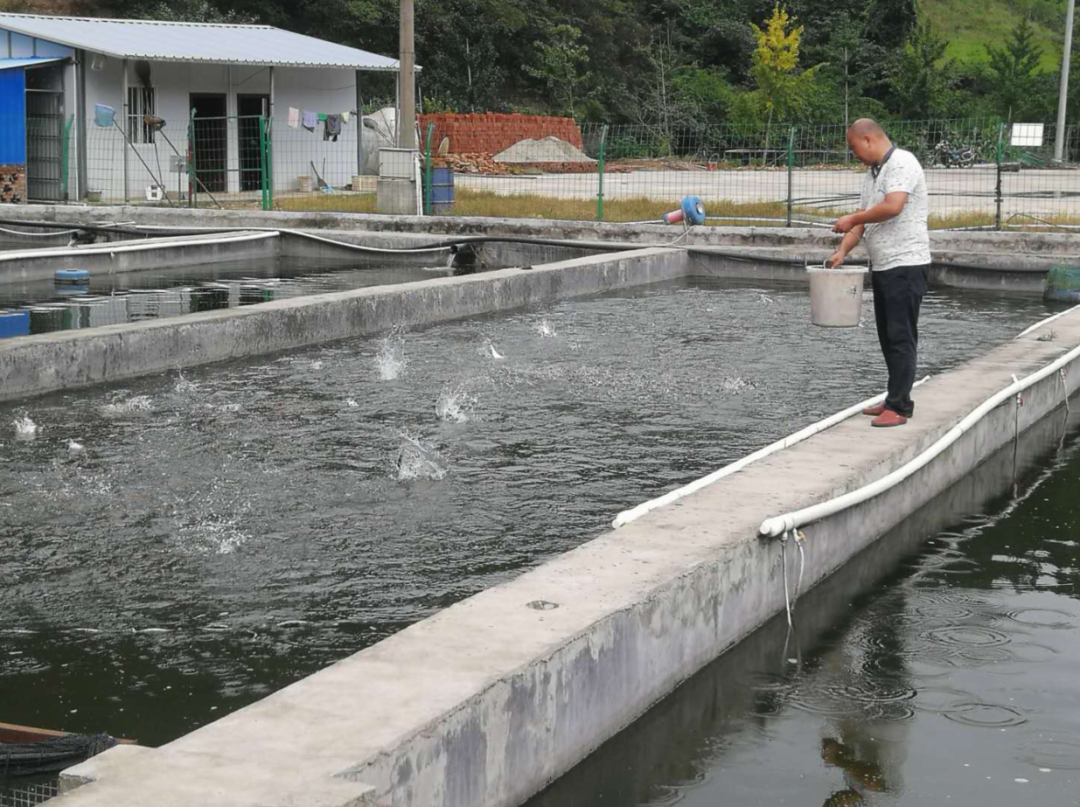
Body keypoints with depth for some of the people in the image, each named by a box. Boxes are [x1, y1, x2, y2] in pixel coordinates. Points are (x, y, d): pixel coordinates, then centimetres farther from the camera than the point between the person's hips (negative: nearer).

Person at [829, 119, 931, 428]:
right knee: (888, 336, 12)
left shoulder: (902, 163, -11)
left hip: (905, 264, -10)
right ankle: (896, 399, 19)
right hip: (882, 265, 10)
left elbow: (893, 206, -25)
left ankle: (899, 407, -8)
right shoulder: (873, 174, 19)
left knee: (901, 337, -8)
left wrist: (852, 220, -12)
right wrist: (843, 251, 3)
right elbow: (862, 218, 18)